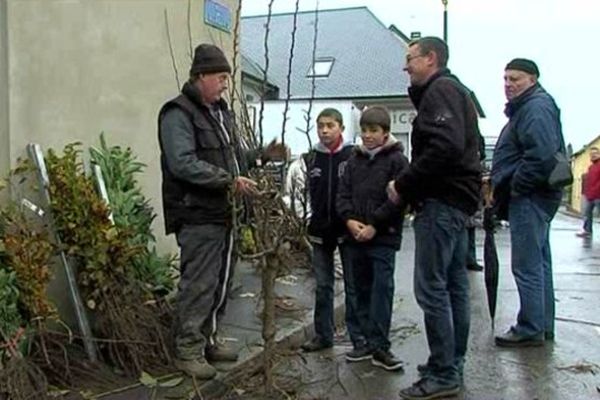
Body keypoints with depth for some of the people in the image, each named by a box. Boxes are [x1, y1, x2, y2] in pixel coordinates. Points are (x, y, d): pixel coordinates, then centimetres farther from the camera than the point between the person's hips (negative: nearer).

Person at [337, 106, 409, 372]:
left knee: (382, 290, -6)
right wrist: (349, 219, -7)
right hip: (354, 239, 6)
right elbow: (343, 194, 10)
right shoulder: (354, 160, 13)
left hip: (383, 238, -5)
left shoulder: (396, 160, -2)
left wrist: (374, 225, -14)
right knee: (361, 291, 11)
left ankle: (380, 347, -1)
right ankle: (368, 340, 21)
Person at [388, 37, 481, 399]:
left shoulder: (440, 90, -9)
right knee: (454, 285, 13)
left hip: (442, 202, -11)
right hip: (458, 199, 11)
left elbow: (445, 146, -25)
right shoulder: (455, 91, 22)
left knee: (431, 287, -8)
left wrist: (403, 184, -16)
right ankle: (453, 366, 23)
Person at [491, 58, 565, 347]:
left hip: (529, 198, -11)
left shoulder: (536, 107, -14)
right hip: (532, 197, 11)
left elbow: (542, 154, -27)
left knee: (527, 266, -5)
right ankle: (544, 326, 24)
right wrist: (502, 186, 15)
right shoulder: (526, 107, 20)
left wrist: (515, 186, -18)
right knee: (540, 263, 15)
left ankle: (530, 329, 3)